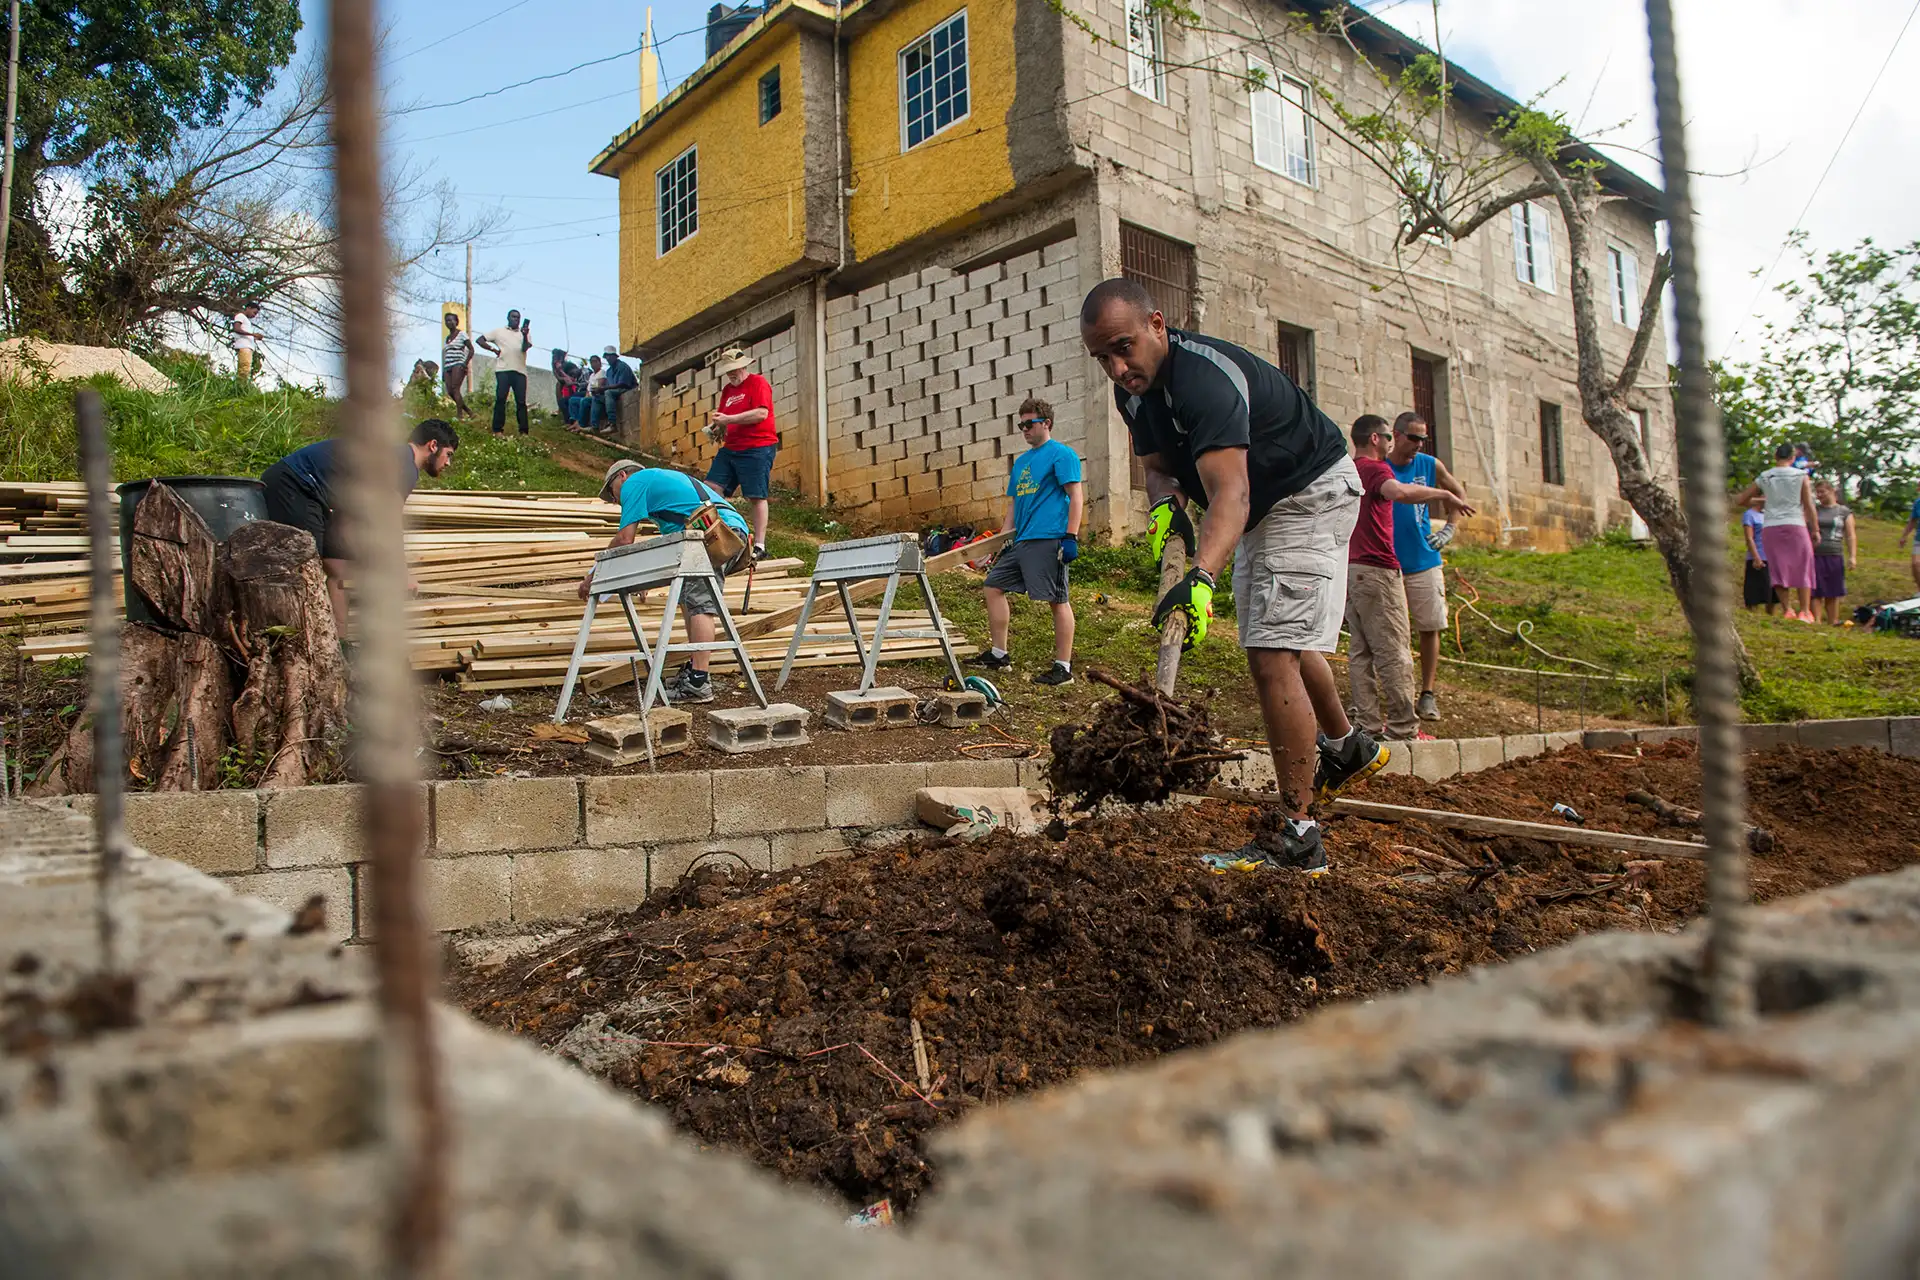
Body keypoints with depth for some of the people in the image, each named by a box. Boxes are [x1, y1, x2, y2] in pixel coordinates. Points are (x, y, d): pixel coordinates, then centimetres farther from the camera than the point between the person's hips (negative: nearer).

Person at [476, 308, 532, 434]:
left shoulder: (525, 333, 17)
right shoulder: (498, 332, 16)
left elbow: (525, 348, -2)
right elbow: (480, 340, 15)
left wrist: (525, 335, -20)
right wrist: (493, 349, 4)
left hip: (520, 371, 1)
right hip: (503, 370, -1)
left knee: (521, 401, -3)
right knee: (500, 399, -7)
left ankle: (523, 431, -2)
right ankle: (498, 430, -5)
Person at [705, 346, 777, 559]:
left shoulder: (758, 383, -4)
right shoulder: (727, 389, 20)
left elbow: (761, 413, -17)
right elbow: (723, 416, 27)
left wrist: (729, 420, -17)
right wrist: (717, 427, 2)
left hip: (757, 448, -8)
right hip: (730, 448, 8)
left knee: (756, 497, -8)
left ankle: (759, 545, -5)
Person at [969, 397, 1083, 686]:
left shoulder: (1062, 455, -3)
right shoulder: (1021, 461, 21)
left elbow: (1076, 496, -10)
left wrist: (1071, 537, -17)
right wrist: (1002, 541, 19)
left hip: (1048, 540, -9)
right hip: (1020, 541, 9)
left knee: (1057, 600, -6)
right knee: (994, 586, 9)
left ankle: (1063, 667, 0)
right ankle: (999, 654, 17)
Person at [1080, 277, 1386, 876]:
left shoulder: (1204, 377, -34)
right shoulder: (1135, 387, -5)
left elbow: (1230, 491, -47)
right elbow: (1157, 464, 7)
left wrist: (1201, 577, -62)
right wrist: (1165, 502, -17)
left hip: (1312, 493, -10)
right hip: (1261, 507, 10)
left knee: (1272, 656, -20)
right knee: (1285, 641, 24)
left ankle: (1298, 838, -14)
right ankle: (1348, 746, 48)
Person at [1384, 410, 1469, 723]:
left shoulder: (1430, 465, 4)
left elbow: (1459, 494, 20)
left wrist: (1448, 530, 10)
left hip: (1425, 562, 3)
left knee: (1430, 628, 2)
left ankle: (1428, 695, 11)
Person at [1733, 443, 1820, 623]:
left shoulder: (1764, 478, 8)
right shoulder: (1801, 476, 3)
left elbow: (1740, 500, 11)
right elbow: (1809, 505, 0)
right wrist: (1815, 529, 6)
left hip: (1770, 527, 2)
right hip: (1795, 525, -2)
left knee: (1779, 569, 4)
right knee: (1803, 568, 6)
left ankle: (1788, 609, -6)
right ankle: (1805, 611, 2)